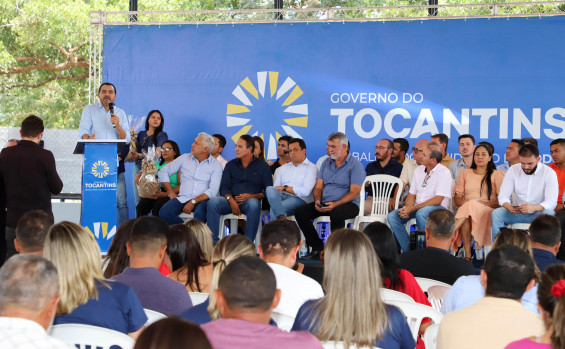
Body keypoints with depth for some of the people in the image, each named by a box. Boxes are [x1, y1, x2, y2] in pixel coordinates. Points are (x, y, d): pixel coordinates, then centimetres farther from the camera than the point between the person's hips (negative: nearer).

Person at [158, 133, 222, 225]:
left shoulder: (216, 165, 4)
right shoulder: (184, 158, 13)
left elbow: (213, 191, -7)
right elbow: (163, 172, 16)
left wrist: (193, 202, -17)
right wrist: (171, 193, 5)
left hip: (202, 200, -3)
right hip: (183, 198, 3)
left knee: (200, 214, -39)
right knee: (164, 212, -26)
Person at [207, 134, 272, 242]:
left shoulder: (262, 166, 12)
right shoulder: (231, 165, 21)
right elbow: (224, 187, 10)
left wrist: (252, 196, -13)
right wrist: (230, 199, -11)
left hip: (249, 201, -3)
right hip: (231, 200, 3)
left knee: (254, 204, -39)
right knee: (213, 202, -28)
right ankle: (213, 241, -31)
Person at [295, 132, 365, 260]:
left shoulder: (355, 165, -4)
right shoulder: (326, 162, 16)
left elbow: (354, 192, -12)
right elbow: (318, 187, 15)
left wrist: (335, 204, -23)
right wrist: (317, 201, -7)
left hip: (347, 204, -6)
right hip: (325, 203, 6)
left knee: (336, 213, -39)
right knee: (300, 212, -14)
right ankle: (318, 248, -10)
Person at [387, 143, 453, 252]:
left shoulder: (444, 172, -10)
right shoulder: (419, 170, 13)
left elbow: (437, 200, -18)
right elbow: (412, 194, 13)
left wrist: (412, 208, -21)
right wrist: (407, 208, -11)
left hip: (438, 208, -7)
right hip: (417, 207, 7)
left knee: (420, 213, -38)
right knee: (392, 216, -14)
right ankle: (408, 250, -13)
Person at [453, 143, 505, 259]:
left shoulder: (497, 175, 14)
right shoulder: (464, 173, 23)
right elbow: (457, 199, 16)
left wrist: (485, 203, -13)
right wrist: (463, 203, -9)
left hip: (488, 211, -2)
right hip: (465, 209, 2)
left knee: (470, 205, -39)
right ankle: (467, 255, -43)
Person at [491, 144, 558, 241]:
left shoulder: (549, 173, -8)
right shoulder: (513, 170, 0)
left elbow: (551, 202, -17)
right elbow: (503, 196, -3)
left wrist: (533, 208, -39)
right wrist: (508, 206, -29)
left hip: (538, 213, -2)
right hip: (517, 212, 2)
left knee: (549, 213, -36)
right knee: (496, 213, -24)